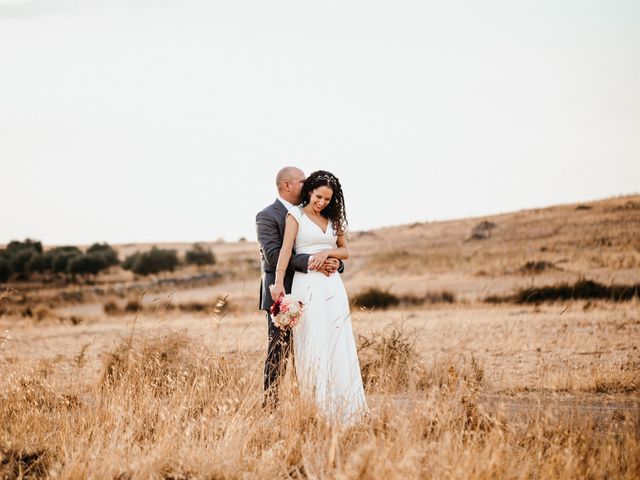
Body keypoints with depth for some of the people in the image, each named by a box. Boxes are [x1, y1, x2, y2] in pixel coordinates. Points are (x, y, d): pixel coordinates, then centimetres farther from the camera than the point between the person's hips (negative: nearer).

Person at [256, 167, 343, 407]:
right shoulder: (267, 216, -7)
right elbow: (273, 255, -19)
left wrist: (335, 262, -10)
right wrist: (310, 262, -27)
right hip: (282, 295, -7)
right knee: (279, 351, -4)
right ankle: (270, 403, 0)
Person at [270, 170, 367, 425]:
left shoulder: (333, 219, 16)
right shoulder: (296, 214, 0)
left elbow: (344, 251, 18)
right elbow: (286, 249, -11)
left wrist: (327, 252, -4)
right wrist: (279, 282, -23)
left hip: (332, 286, 5)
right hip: (307, 286, -5)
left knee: (338, 347, 1)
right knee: (311, 347, -6)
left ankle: (340, 409, 4)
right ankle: (313, 410, -4)